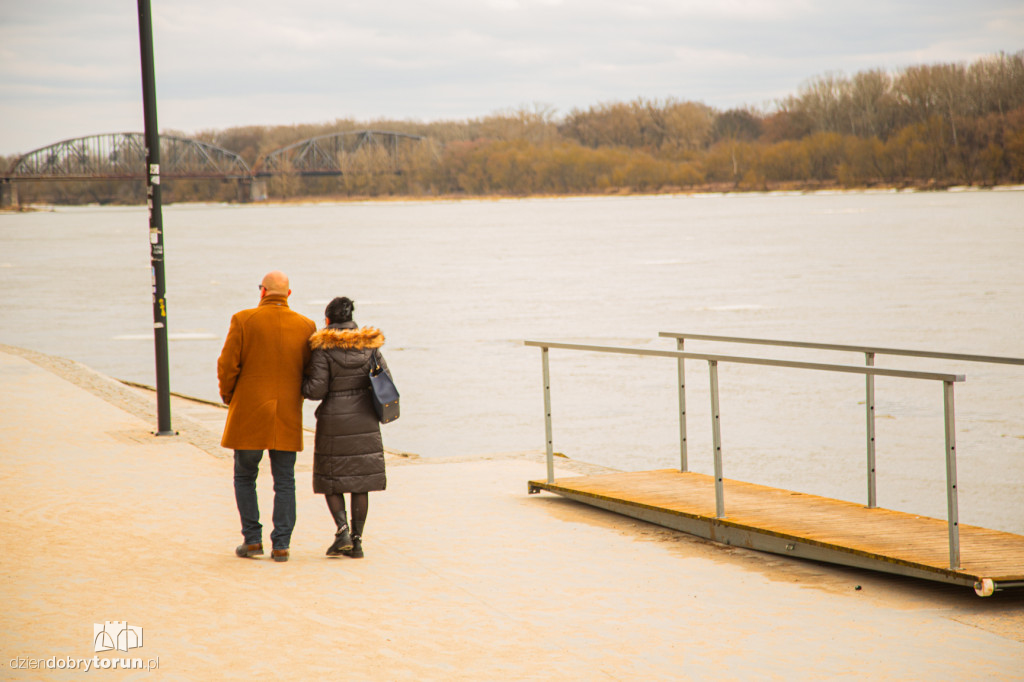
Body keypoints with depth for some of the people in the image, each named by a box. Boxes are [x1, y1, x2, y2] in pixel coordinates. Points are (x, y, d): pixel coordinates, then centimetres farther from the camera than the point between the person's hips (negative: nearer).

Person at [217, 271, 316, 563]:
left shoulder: (244, 320, -7)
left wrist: (228, 397, 9)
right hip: (287, 417, 2)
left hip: (249, 414, -2)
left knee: (245, 477, 14)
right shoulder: (306, 326, -1)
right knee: (284, 482, 7)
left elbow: (227, 366, -8)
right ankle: (281, 545, 4)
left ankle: (252, 540, 11)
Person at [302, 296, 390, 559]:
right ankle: (357, 540, 8)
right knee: (361, 481, 8)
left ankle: (342, 530, -8)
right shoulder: (369, 345, 2)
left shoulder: (324, 348, -10)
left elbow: (316, 390, -13)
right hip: (364, 420, 3)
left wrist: (301, 381, 6)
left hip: (334, 419, -3)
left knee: (330, 479, 10)